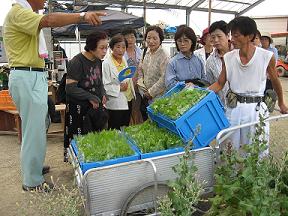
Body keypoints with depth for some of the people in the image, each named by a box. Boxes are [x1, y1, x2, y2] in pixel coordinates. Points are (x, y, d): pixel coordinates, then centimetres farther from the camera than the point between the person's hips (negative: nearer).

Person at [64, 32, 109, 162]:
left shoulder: (98, 61, 8)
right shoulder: (77, 62, -15)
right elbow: (70, 87, -18)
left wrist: (102, 94, 4)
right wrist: (90, 97, -16)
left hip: (95, 106, 7)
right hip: (78, 108, -7)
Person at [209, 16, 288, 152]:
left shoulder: (267, 57, -9)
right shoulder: (228, 58, -2)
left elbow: (275, 81, 7)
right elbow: (219, 84, 3)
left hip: (256, 109, -2)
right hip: (233, 108, 2)